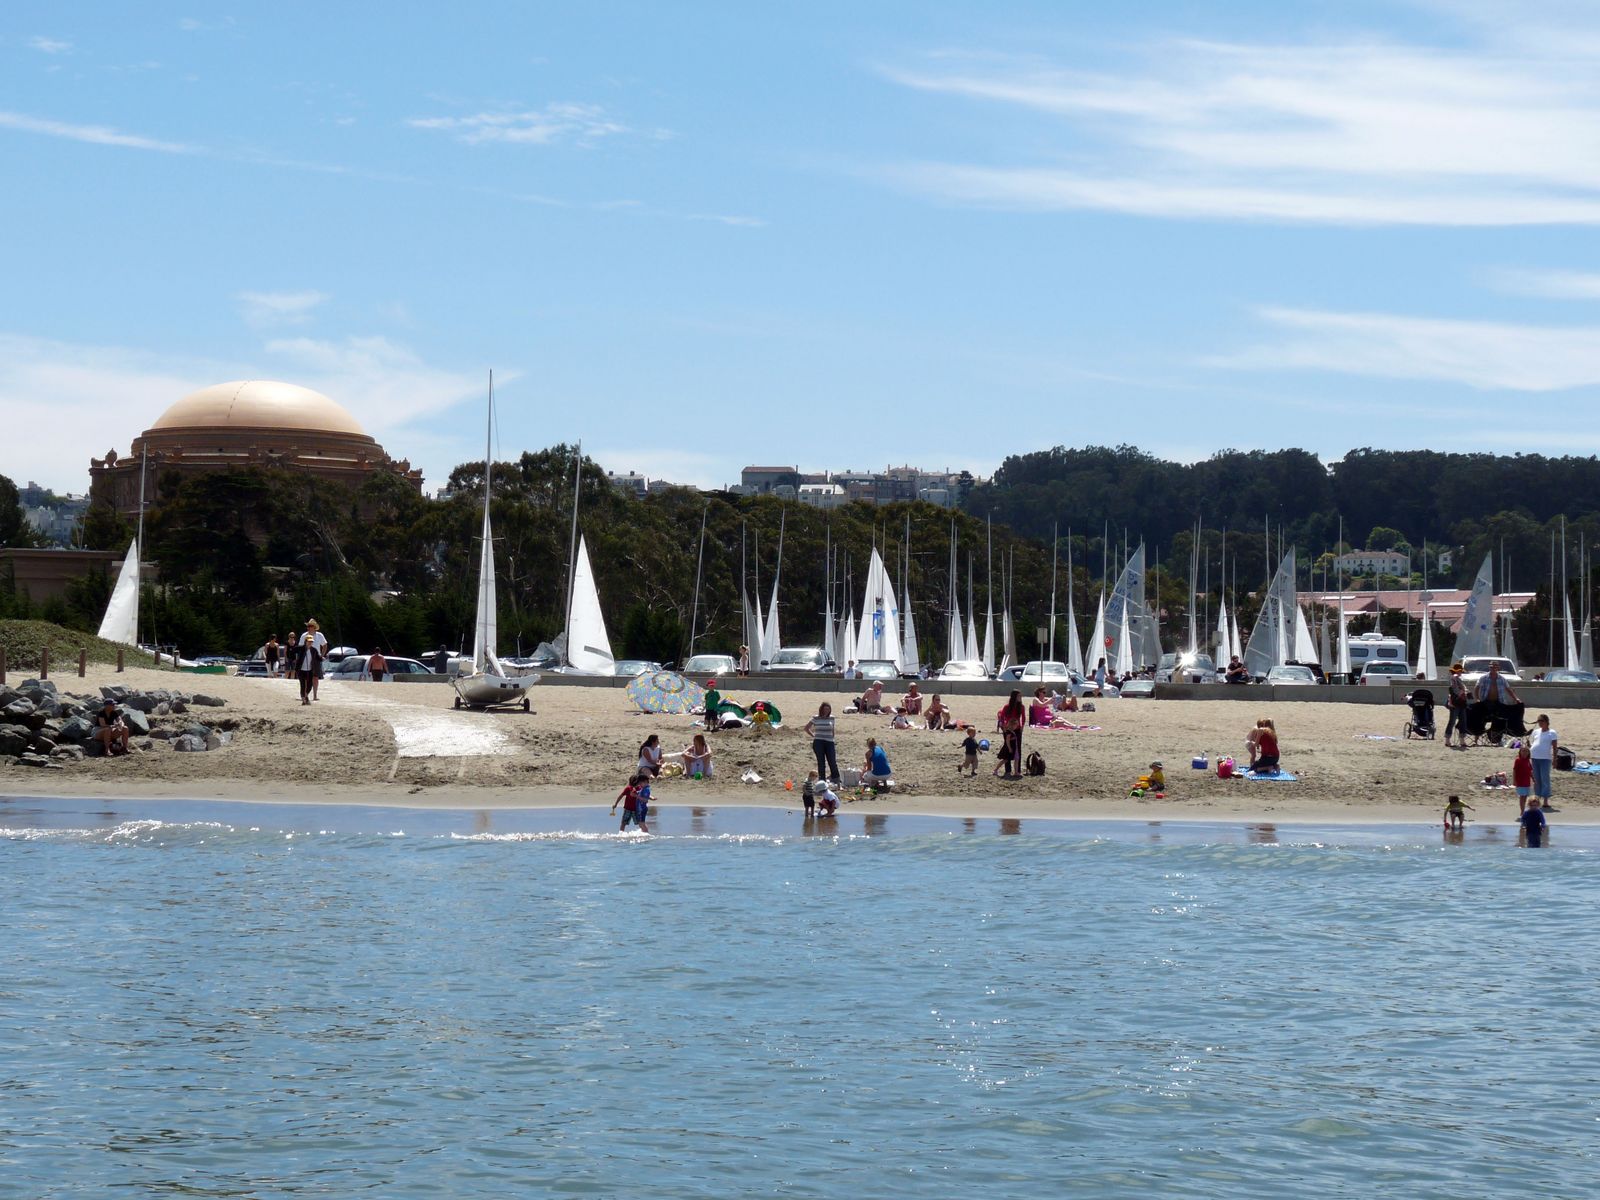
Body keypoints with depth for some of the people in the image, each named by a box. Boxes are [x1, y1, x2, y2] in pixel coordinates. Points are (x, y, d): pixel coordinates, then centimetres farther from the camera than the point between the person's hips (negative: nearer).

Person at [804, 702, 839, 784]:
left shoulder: (831, 718, 9)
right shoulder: (816, 719, 3)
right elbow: (806, 728, 10)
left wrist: (832, 738, 13)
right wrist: (813, 736, 4)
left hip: (829, 743, 1)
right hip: (818, 743, -1)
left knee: (832, 762, -6)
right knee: (821, 763, 0)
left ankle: (836, 780, 2)